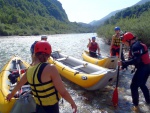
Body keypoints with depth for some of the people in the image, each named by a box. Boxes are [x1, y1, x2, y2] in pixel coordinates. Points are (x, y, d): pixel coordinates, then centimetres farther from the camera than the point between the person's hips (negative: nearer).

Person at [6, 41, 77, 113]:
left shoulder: (30, 70, -4)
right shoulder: (50, 68, -27)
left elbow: (19, 84, 15)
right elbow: (63, 92, -23)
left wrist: (12, 94, 34)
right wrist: (72, 103, -6)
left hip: (39, 106, 6)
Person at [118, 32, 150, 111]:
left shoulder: (135, 46, -17)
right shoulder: (139, 44, 15)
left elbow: (136, 60, -28)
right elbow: (133, 58, 16)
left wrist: (123, 63, -26)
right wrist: (123, 65, 13)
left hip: (142, 68, -10)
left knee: (134, 86, -1)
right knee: (142, 85, 26)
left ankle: (136, 105, 9)